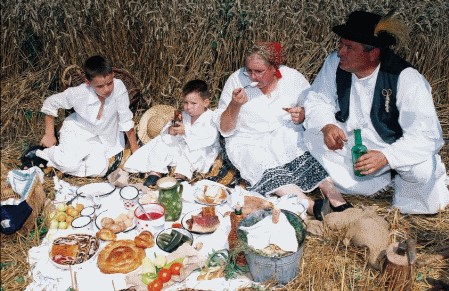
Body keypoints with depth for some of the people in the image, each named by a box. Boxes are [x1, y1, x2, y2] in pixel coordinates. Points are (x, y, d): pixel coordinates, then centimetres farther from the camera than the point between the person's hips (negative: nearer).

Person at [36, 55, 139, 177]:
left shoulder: (119, 87, -29)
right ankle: (42, 154, 5)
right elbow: (50, 103, -7)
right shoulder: (78, 94, -26)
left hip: (104, 139, 2)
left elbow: (127, 121, -19)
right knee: (69, 163, -27)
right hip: (78, 131, -2)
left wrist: (135, 151, -13)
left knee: (98, 170, -20)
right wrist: (49, 135, -4)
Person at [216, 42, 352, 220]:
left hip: (288, 137, 2)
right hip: (249, 144, -1)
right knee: (268, 169, -34)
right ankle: (310, 206, -44)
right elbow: (224, 130, -3)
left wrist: (303, 115, -13)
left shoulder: (293, 78, 0)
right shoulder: (236, 81, -5)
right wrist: (235, 105, -21)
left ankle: (337, 201, -35)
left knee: (311, 156, -31)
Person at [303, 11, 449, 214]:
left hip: (396, 149, -4)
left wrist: (386, 157, -43)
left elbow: (426, 135, -28)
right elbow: (317, 100, -7)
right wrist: (327, 126, -30)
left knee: (421, 169, -33)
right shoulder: (335, 63, -14)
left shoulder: (407, 79, -26)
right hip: (352, 142, 5)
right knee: (312, 136, -17)